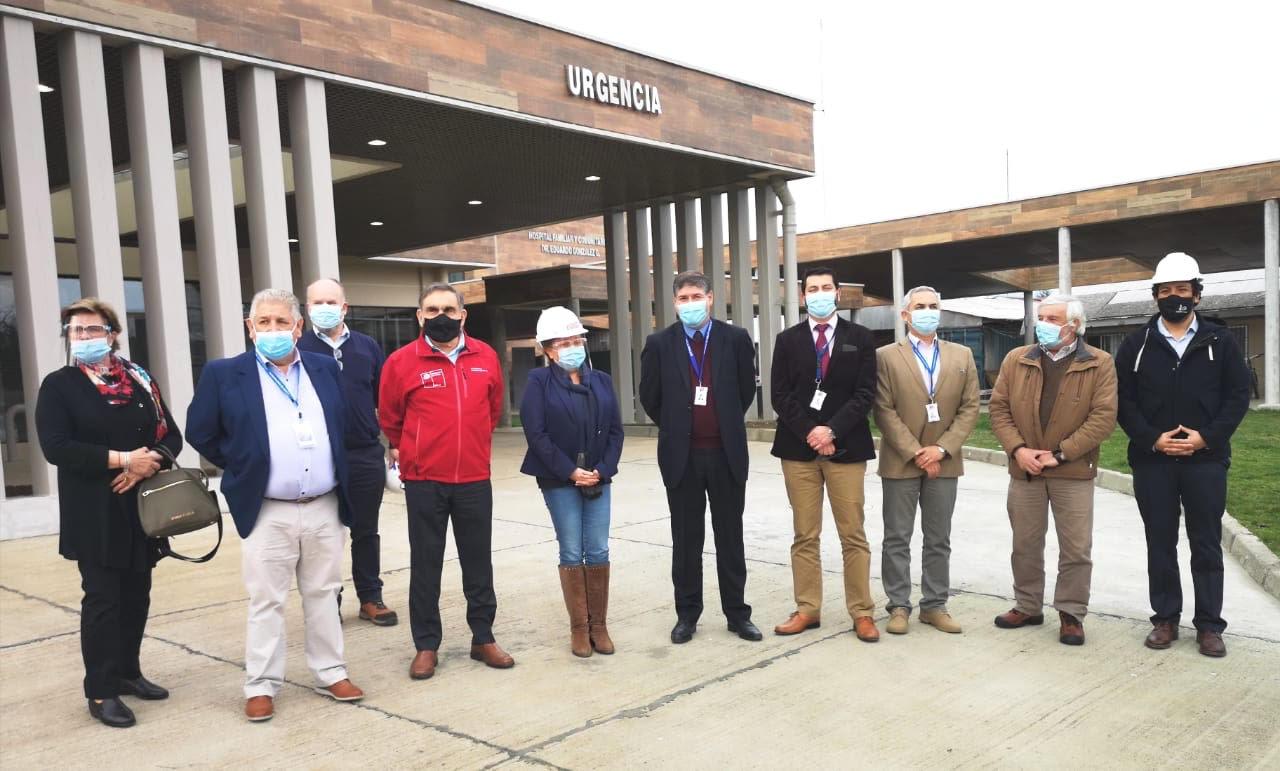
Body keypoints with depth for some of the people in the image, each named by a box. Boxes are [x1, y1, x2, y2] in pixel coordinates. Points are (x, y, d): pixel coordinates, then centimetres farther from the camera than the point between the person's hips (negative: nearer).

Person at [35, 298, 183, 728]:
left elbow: (171, 436, 7)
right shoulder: (58, 386, -1)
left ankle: (127, 673, 25)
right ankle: (101, 692, 8)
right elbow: (56, 447, -13)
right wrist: (121, 459, -19)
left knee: (137, 596, 10)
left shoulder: (140, 381, 10)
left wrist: (149, 464, -13)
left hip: (141, 507, 4)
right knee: (102, 599, -2)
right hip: (93, 514, -4)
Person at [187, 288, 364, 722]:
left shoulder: (326, 369, 7)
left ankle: (330, 674, 23)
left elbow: (344, 426, 17)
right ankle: (261, 686, 17)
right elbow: (200, 433, 2)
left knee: (323, 595, 13)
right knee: (266, 602, 5)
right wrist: (242, 470, 3)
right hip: (267, 513, -3)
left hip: (325, 508, 3)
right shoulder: (224, 374, -3)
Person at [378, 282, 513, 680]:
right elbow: (389, 419, 7)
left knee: (479, 561, 11)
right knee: (426, 565, 6)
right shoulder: (402, 361, -6)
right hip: (423, 482, -2)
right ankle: (426, 645, 18)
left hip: (475, 479, 2)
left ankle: (483, 638, 24)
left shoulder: (485, 357, 2)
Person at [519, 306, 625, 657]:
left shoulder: (601, 381, 8)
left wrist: (602, 470, -8)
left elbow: (616, 430, 5)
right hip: (560, 481, -3)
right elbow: (537, 434, -10)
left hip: (598, 479, 3)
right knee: (572, 553, 2)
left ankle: (599, 625, 16)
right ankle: (579, 628, 14)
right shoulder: (540, 382, -4)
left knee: (598, 552, 3)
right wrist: (570, 472, -14)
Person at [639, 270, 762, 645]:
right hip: (681, 455, 0)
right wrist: (675, 429, 11)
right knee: (686, 539, 9)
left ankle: (737, 613, 20)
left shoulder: (736, 339, -1)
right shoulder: (659, 343, -1)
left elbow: (747, 389, 9)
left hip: (726, 453, 0)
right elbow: (650, 398, 7)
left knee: (730, 537, 9)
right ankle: (687, 613, 20)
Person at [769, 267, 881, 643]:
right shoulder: (788, 339, 8)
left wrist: (831, 430, -13)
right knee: (805, 535, 6)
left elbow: (865, 394, -2)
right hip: (799, 447, 1)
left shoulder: (860, 337, 5)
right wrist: (809, 432, -10)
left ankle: (862, 613, 11)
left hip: (846, 446, -1)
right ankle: (807, 610, 14)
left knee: (853, 535, 3)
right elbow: (780, 396, 2)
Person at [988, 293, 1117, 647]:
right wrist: (1018, 449, -11)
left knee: (1076, 549, 4)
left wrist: (1060, 454, -16)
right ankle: (1028, 607, 26)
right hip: (1024, 470, 3)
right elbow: (999, 408, 3)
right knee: (1025, 545, 12)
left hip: (1074, 472, -3)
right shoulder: (1016, 360, 4)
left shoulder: (1099, 364, -5)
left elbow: (1103, 418, -11)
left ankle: (1071, 614, 18)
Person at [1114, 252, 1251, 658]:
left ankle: (1209, 625, 15)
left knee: (1206, 545, 6)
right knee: (1160, 544, 8)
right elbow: (1123, 400, 2)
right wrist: (1152, 439, -11)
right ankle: (1165, 619, 18)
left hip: (1205, 460, 0)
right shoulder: (1136, 344, 5)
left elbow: (1238, 396, 1)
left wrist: (1206, 437, -11)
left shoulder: (1219, 340, 4)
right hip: (1152, 461, 1)